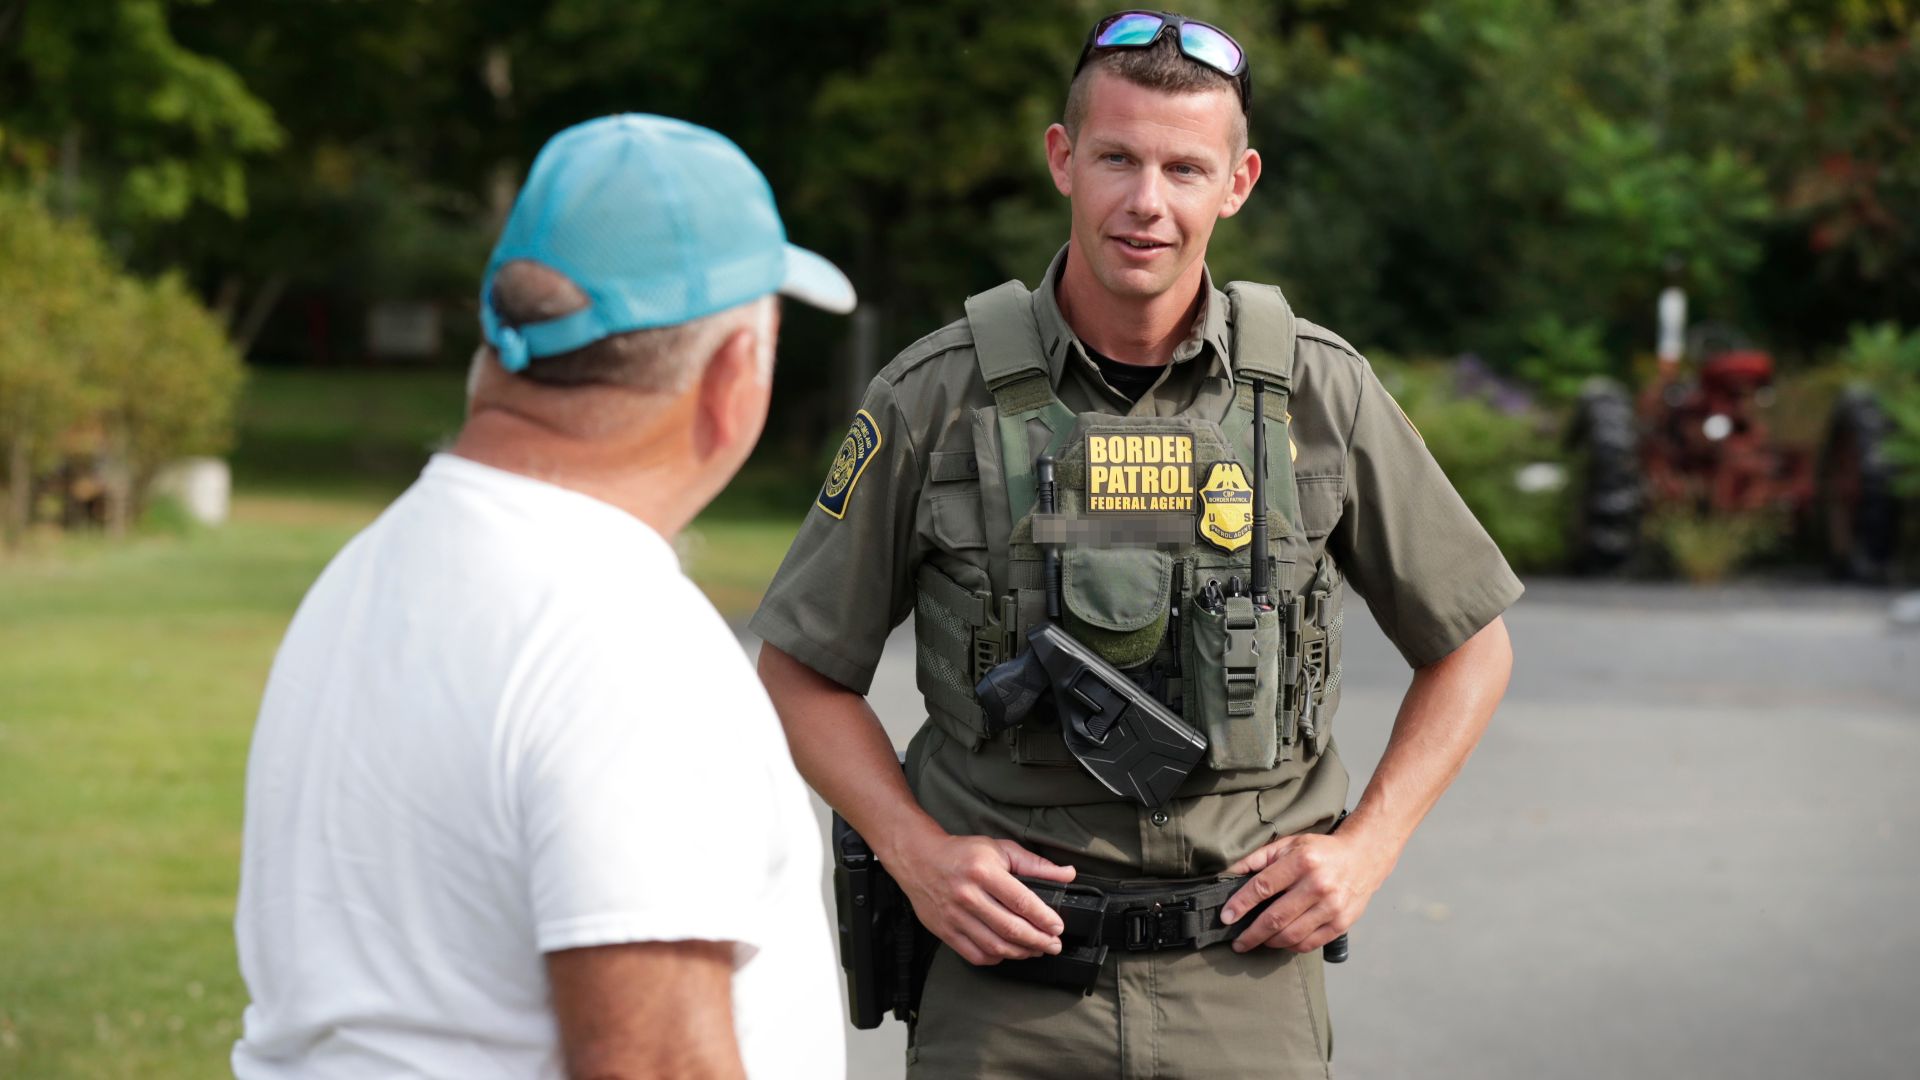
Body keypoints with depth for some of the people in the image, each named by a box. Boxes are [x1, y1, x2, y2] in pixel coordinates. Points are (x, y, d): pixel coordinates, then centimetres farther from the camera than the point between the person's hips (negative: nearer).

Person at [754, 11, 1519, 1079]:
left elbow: (1471, 645, 11)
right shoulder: (938, 397, -3)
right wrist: (919, 853, -8)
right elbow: (803, 669, 5)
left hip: (1249, 986, 1)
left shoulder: (1319, 390, 0)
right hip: (1005, 981, -1)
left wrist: (1367, 848, 0)